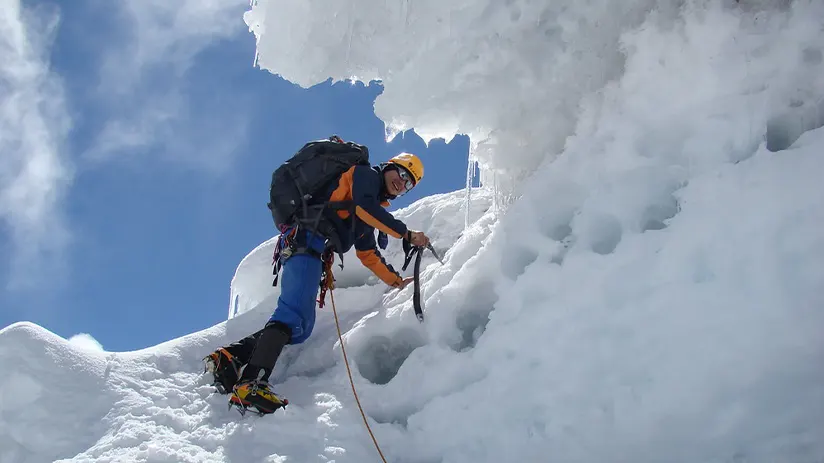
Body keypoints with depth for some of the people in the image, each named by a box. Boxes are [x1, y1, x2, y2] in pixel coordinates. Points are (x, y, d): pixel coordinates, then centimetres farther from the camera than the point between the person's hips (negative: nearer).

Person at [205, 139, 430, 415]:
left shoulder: (372, 212, 33)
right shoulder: (365, 174, 8)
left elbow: (368, 254, 37)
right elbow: (365, 207, -13)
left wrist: (396, 280, 32)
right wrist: (407, 234, -11)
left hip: (312, 251, 10)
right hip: (306, 239, -10)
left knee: (299, 329, 1)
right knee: (294, 314, -26)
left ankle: (230, 357, -3)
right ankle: (252, 384, -40)